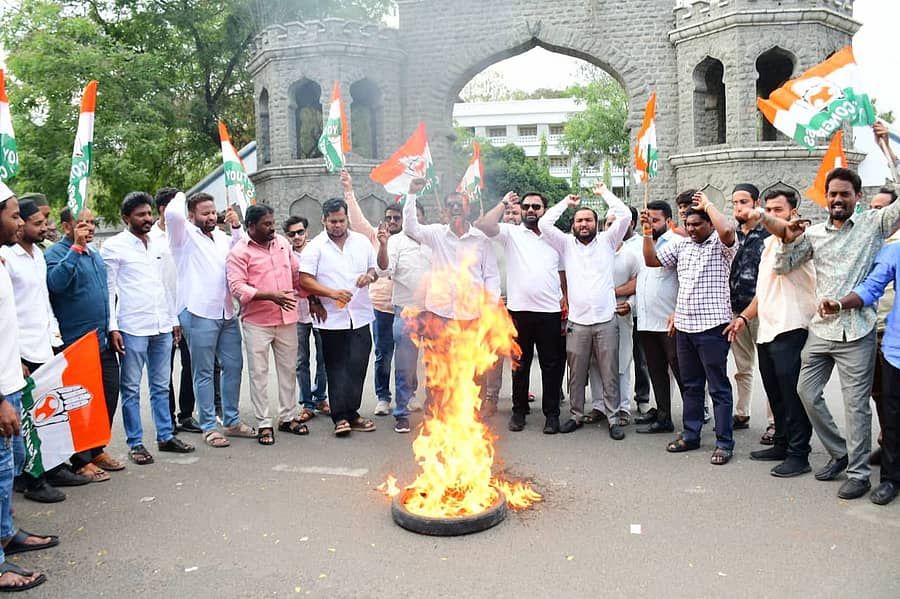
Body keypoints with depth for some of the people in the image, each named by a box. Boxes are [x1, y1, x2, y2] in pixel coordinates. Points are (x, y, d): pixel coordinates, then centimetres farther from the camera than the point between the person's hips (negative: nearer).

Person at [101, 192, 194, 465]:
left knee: (161, 386, 12)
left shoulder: (157, 245, 14)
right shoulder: (114, 246, -3)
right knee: (131, 388, 3)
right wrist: (112, 327, -12)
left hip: (162, 327, 6)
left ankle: (166, 436, 21)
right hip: (132, 328, -5)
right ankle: (135, 443, 11)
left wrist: (174, 320, 16)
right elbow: (108, 289, -5)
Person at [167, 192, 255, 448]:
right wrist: (180, 196, -1)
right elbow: (172, 214, -22)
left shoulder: (221, 236, 16)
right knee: (204, 373, 1)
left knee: (233, 366, 11)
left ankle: (232, 421, 23)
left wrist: (236, 227, 9)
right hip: (199, 314, -7)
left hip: (226, 313, 7)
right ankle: (209, 427, 9)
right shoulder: (185, 235, -3)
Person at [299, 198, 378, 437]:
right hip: (332, 318, -3)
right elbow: (305, 280, -8)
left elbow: (376, 268, 18)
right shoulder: (315, 247, -2)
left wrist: (370, 275, -7)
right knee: (337, 368, 3)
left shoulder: (362, 241, 9)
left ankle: (349, 413, 14)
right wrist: (332, 293, -20)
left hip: (360, 316, 3)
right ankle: (342, 416, 8)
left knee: (358, 367, 3)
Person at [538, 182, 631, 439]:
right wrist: (566, 202, 5)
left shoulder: (607, 241, 6)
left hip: (606, 321, -1)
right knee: (576, 375, 10)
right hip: (577, 322, 1)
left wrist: (605, 192, 4)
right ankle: (577, 415, 24)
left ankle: (613, 419, 15)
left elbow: (625, 216, -5)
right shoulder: (566, 244, 7)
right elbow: (544, 224, -4)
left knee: (610, 375, 5)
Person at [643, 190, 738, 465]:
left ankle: (724, 443, 7)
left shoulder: (721, 245, -5)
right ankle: (690, 435, 26)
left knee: (719, 387, 0)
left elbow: (727, 231, -28)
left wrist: (708, 204, -14)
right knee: (690, 385, 16)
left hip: (712, 326, -7)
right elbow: (651, 260, 14)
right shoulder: (681, 245, 13)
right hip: (684, 326, 7)